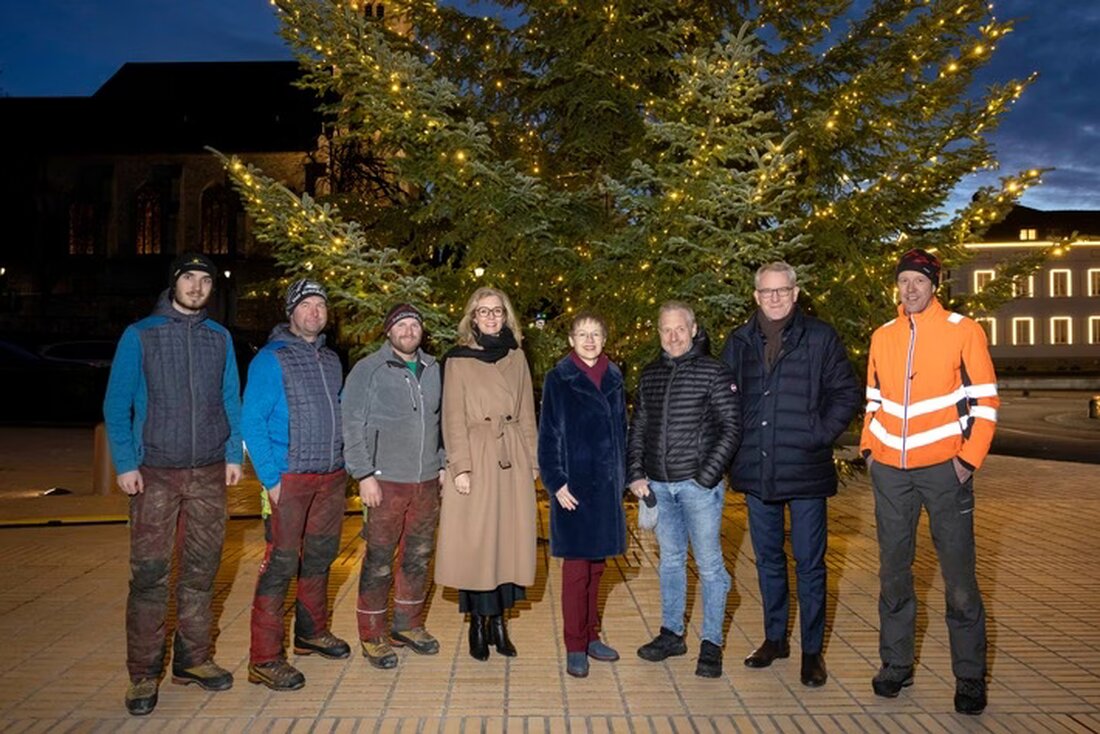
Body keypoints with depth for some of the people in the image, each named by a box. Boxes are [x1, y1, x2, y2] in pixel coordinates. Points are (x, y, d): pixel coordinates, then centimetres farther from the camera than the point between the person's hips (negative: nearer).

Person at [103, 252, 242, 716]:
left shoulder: (219, 338, 10)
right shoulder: (140, 335, 1)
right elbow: (116, 405, -1)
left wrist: (233, 454, 3)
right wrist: (125, 463, -8)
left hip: (209, 473, 3)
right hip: (155, 473, -3)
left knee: (201, 570, 8)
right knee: (149, 574, -2)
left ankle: (194, 659, 21)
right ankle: (143, 674, 10)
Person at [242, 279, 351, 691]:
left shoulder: (330, 360, 13)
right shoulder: (271, 359, -7)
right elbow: (252, 422, -12)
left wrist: (343, 465, 12)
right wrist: (270, 479, -16)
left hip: (331, 478, 7)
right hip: (289, 479, -7)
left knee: (320, 557, 16)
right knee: (281, 564, -6)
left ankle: (312, 632, 33)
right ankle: (265, 659, 3)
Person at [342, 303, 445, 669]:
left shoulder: (434, 369, 11)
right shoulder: (368, 370, -3)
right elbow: (352, 426, -6)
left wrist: (443, 464, 11)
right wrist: (365, 475, -11)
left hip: (428, 481, 5)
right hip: (386, 481, -5)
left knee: (419, 557, 13)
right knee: (379, 560, 0)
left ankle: (408, 623, 29)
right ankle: (372, 633, 14)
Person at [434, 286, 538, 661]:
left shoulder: (516, 357, 12)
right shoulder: (458, 360, 1)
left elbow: (527, 413, 13)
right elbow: (454, 418, -4)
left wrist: (532, 460, 8)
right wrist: (460, 467, -11)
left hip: (513, 459, 4)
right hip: (476, 457, -3)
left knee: (510, 539, 6)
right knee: (475, 542, 1)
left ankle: (499, 621, 18)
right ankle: (478, 624, 14)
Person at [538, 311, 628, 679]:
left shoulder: (613, 379, 9)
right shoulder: (558, 380, -4)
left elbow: (621, 430, 15)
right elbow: (547, 436, -5)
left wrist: (622, 478, 11)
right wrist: (556, 482, -12)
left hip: (607, 486, 5)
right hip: (574, 486, -5)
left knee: (596, 566, 14)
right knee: (575, 568, 0)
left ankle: (591, 636, 27)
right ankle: (575, 647, 11)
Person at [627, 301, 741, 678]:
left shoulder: (713, 372, -5)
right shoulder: (650, 375, 10)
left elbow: (731, 428, -8)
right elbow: (637, 429, 14)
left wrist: (706, 477, -13)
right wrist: (636, 474, 5)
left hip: (698, 485, -5)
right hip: (658, 485, 5)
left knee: (709, 565, 2)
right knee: (670, 561, 15)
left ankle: (712, 644, 14)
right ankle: (671, 633, 28)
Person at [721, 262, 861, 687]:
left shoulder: (820, 337, -1)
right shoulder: (739, 342, 8)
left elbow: (847, 393, 0)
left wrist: (821, 434, -10)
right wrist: (734, 443, 2)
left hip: (805, 469, -3)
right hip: (756, 471, 4)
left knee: (809, 564, 5)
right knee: (768, 559, 16)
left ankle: (812, 650, 19)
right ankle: (774, 638, 31)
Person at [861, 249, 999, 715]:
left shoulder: (962, 331, -3)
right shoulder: (882, 337, 8)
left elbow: (985, 399, -4)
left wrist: (969, 458, -10)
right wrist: (869, 446, 8)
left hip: (943, 468, -3)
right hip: (890, 471, 4)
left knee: (959, 577, 3)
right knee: (893, 572, 11)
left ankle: (970, 677, 18)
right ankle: (896, 664, 24)